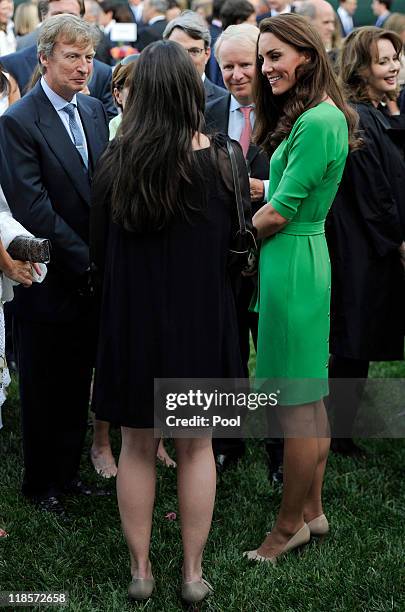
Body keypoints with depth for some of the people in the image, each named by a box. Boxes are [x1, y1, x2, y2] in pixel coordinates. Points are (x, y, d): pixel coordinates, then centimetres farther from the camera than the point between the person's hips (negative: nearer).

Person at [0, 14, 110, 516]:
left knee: (77, 386, 16)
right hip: (47, 281, -6)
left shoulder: (95, 111, 7)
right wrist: (85, 260, -18)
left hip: (91, 280, 6)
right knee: (43, 391, 9)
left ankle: (67, 473, 30)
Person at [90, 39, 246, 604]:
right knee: (196, 448, 14)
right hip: (201, 323, 0)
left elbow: (99, 252, -1)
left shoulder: (113, 162, -10)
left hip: (132, 322, 1)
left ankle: (140, 570, 24)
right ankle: (193, 573, 22)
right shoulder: (222, 160, -13)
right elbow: (239, 246, -4)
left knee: (137, 449, 15)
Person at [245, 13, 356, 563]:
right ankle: (312, 510, 26)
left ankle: (290, 524, 11)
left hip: (292, 263, -11)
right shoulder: (317, 116, 14)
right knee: (310, 396, 16)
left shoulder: (317, 122, -18)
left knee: (296, 402, 0)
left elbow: (280, 212, -17)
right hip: (304, 255, 11)